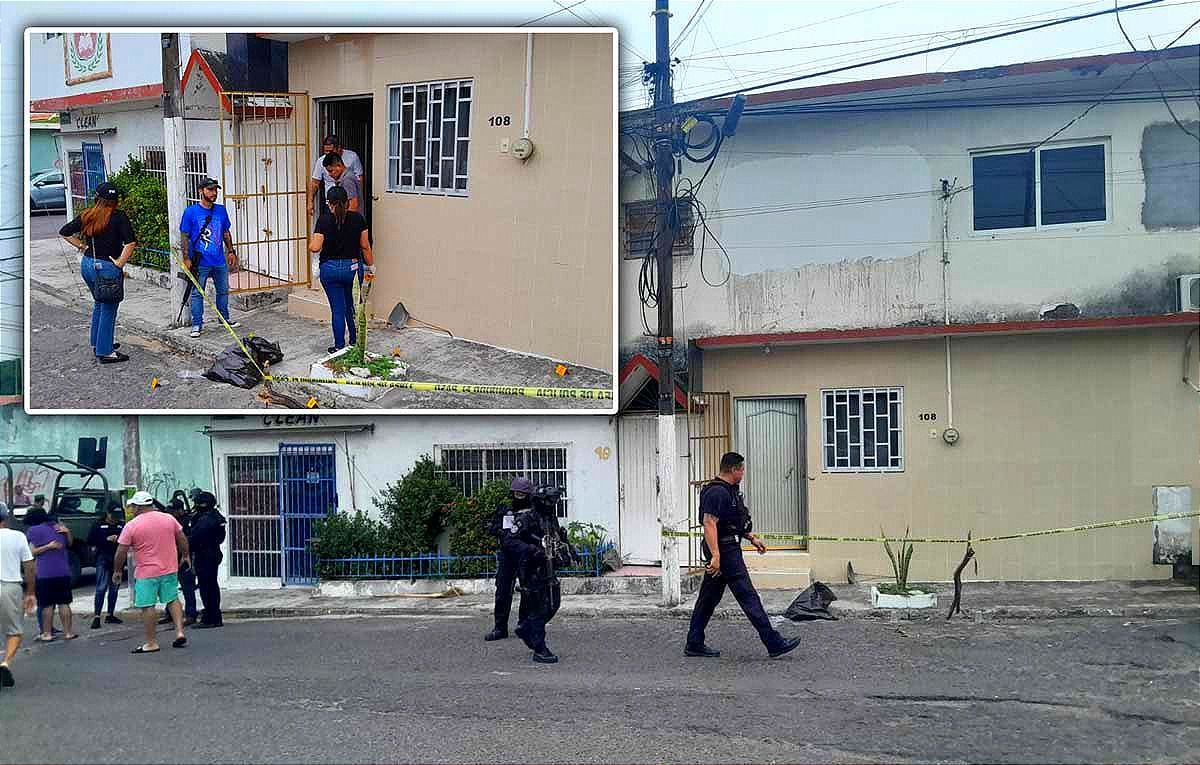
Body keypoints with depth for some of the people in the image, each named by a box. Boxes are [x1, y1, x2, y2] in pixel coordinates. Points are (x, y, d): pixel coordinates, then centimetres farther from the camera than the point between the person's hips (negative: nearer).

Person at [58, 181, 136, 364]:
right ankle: (105, 352, 10)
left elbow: (64, 232, 12)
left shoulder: (86, 216, 4)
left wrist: (81, 246, 12)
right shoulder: (119, 217, -12)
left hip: (87, 264, 7)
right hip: (107, 268, -6)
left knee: (99, 304, 25)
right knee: (108, 310, 5)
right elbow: (131, 243, -23)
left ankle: (97, 344, 35)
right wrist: (119, 264, -15)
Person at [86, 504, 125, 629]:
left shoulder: (122, 525, 11)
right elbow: (90, 540, -1)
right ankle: (96, 617, -11)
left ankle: (110, 615, 19)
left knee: (114, 588, 9)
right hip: (103, 558, -4)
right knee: (101, 588, -10)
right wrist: (107, 539, -10)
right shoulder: (98, 525, 4)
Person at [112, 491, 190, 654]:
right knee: (173, 600, 17)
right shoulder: (169, 519, 3)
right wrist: (185, 556, 24)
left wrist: (117, 571, 8)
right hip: (170, 569, 4)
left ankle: (151, 643, 5)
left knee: (147, 607, 2)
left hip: (147, 573, -4)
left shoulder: (131, 526, -8)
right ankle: (179, 632, 8)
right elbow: (182, 540, 9)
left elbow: (121, 552, -4)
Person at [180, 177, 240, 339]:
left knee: (223, 291, 16)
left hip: (220, 261, 5)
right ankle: (197, 325, 8)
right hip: (200, 263, -5)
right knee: (197, 294, 1)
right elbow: (185, 237, -6)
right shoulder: (191, 212, -7)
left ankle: (225, 318, 31)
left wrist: (231, 251, 12)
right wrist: (186, 258, -10)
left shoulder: (221, 210, 7)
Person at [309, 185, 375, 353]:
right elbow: (365, 246, 0)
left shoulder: (324, 220, -10)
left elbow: (315, 247, -15)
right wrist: (371, 267, 10)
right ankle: (355, 343, 25)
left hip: (330, 269, -2)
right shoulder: (357, 219, -3)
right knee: (352, 307, 18)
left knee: (338, 309, 5)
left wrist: (310, 244, 8)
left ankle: (339, 347, 10)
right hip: (353, 267, 2)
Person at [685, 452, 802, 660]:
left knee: (708, 598, 12)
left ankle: (694, 645, 16)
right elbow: (709, 523, -26)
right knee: (748, 596, -8)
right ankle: (774, 643, -5)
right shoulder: (717, 492, -18)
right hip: (724, 551, -11)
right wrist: (715, 556, -31)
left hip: (726, 549, 11)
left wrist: (752, 538, 24)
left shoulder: (728, 490, 16)